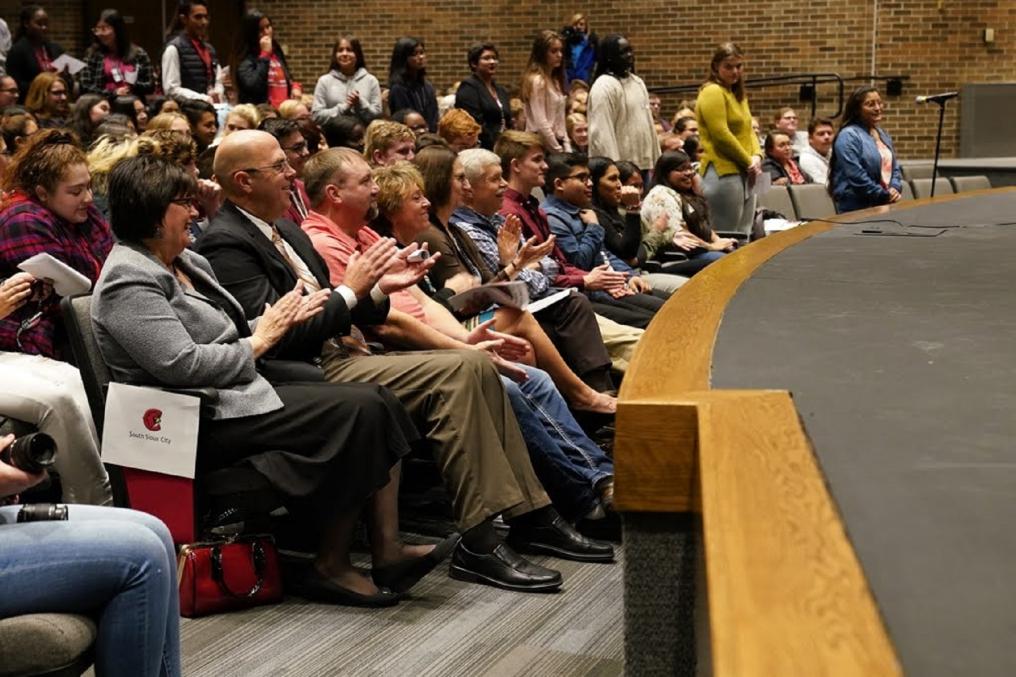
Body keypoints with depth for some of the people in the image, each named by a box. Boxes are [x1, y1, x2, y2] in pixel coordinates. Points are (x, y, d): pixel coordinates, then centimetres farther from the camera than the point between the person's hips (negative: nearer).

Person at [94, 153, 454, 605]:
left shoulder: (187, 263, 17)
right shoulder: (129, 280, -13)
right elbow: (181, 365, -23)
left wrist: (281, 320, 2)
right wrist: (259, 341, -11)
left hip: (238, 390, 10)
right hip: (205, 421, -10)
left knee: (378, 401, -6)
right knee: (360, 412, -20)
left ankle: (388, 550, -9)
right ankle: (331, 566, -12)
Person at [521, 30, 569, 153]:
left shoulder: (555, 80, 14)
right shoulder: (537, 81, -12)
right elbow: (541, 124, -17)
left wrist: (566, 148, 7)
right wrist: (558, 150, -14)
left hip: (557, 143, 8)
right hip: (544, 146, -8)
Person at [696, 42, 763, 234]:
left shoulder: (738, 94, 18)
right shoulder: (712, 92, -10)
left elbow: (749, 131, 17)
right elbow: (721, 135, -17)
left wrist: (757, 157, -3)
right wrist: (748, 161, -10)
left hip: (744, 174, 9)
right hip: (723, 173, -9)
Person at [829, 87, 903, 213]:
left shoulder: (883, 134, 16)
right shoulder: (848, 136, -11)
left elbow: (894, 166, 19)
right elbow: (856, 177, -19)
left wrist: (895, 189, -2)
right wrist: (884, 195, -14)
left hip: (885, 205, 7)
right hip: (857, 208, -7)